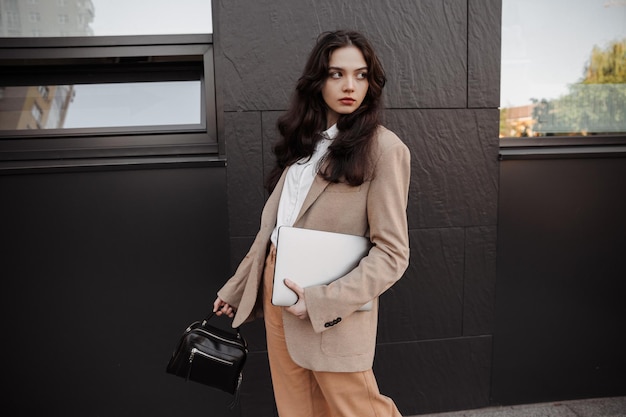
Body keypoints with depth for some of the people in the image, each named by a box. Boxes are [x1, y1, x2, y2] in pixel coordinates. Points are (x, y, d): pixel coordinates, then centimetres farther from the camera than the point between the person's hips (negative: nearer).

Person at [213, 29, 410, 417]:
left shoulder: (384, 148, -11)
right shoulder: (305, 140, 9)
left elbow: (391, 253, -13)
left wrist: (323, 302, -21)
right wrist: (236, 288, 15)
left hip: (333, 311, -6)